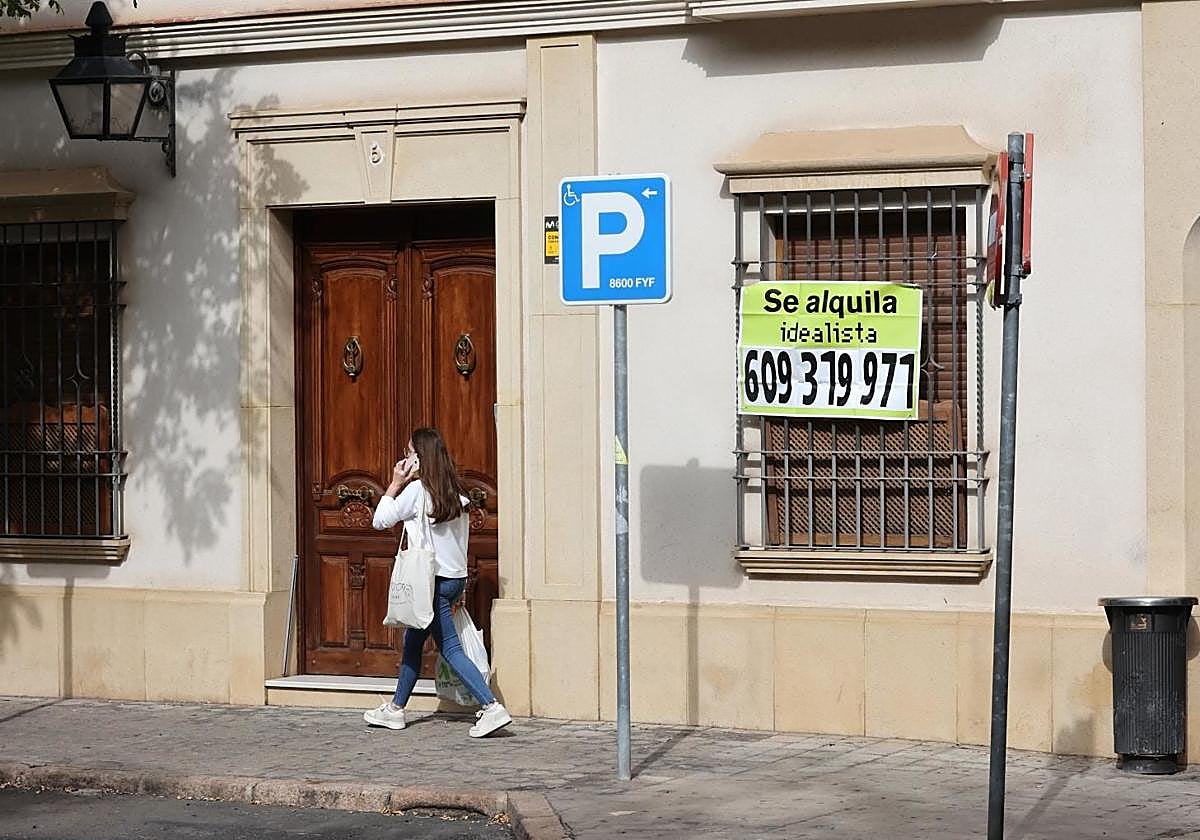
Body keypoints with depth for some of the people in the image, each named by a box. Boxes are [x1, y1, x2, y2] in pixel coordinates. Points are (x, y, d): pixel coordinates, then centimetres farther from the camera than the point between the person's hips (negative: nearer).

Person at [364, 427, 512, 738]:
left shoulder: (416, 490, -13)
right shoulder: (454, 493, 9)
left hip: (433, 580, -8)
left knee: (450, 648, -8)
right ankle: (395, 709, 26)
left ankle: (492, 707, -17)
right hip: (457, 577, 8)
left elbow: (379, 520, -8)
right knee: (413, 641, 19)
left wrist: (395, 484, 1)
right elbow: (462, 536, 12)